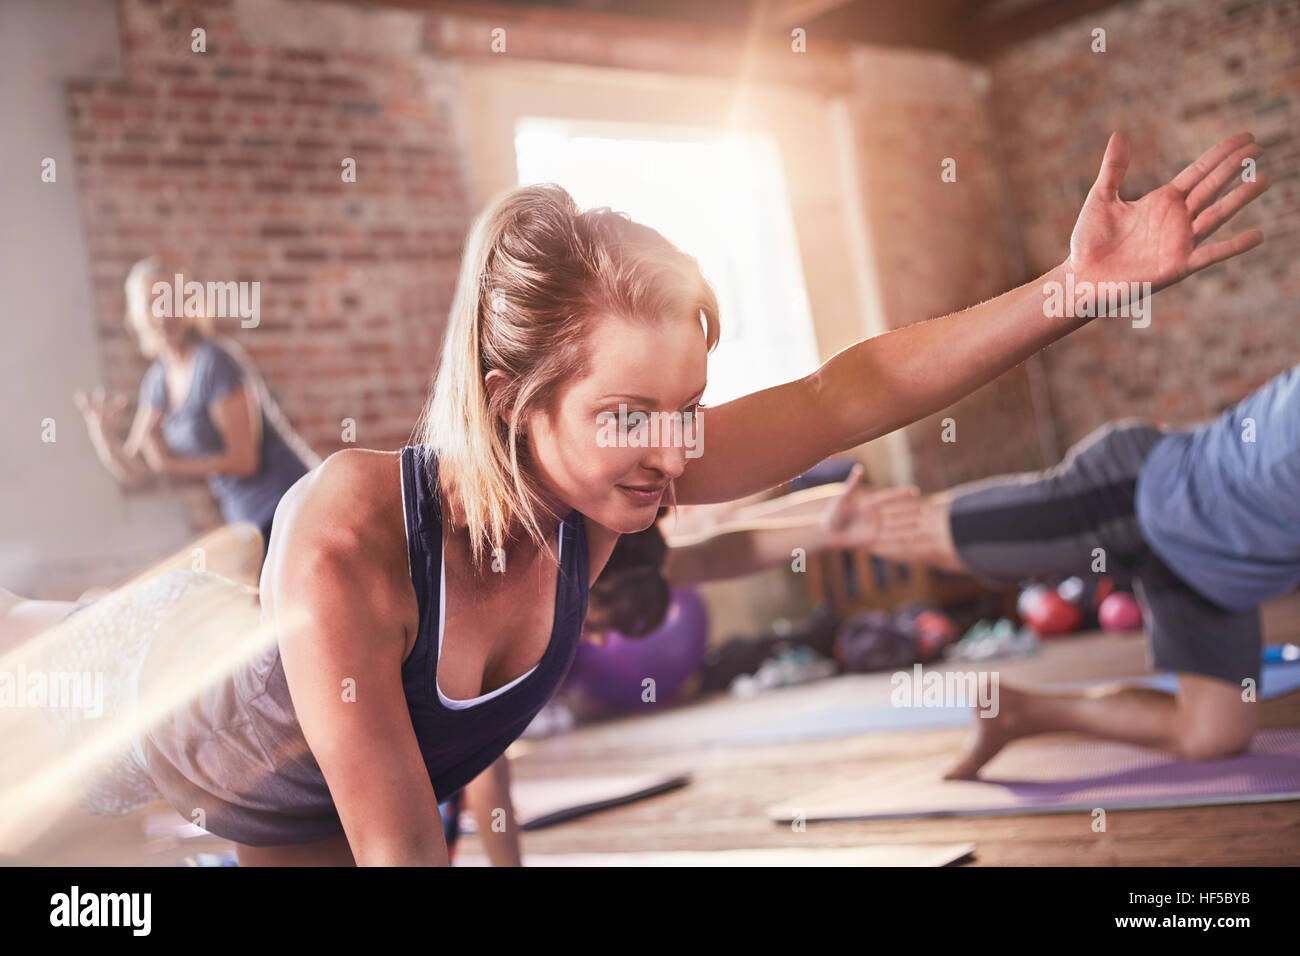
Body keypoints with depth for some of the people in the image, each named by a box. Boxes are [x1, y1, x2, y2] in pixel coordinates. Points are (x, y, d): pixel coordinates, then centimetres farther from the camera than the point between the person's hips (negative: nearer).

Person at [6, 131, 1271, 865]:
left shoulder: (602, 491, -31)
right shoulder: (347, 541, -47)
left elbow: (850, 394, -31)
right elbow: (397, 849, -40)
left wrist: (1074, 288, -42)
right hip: (171, 746, -5)